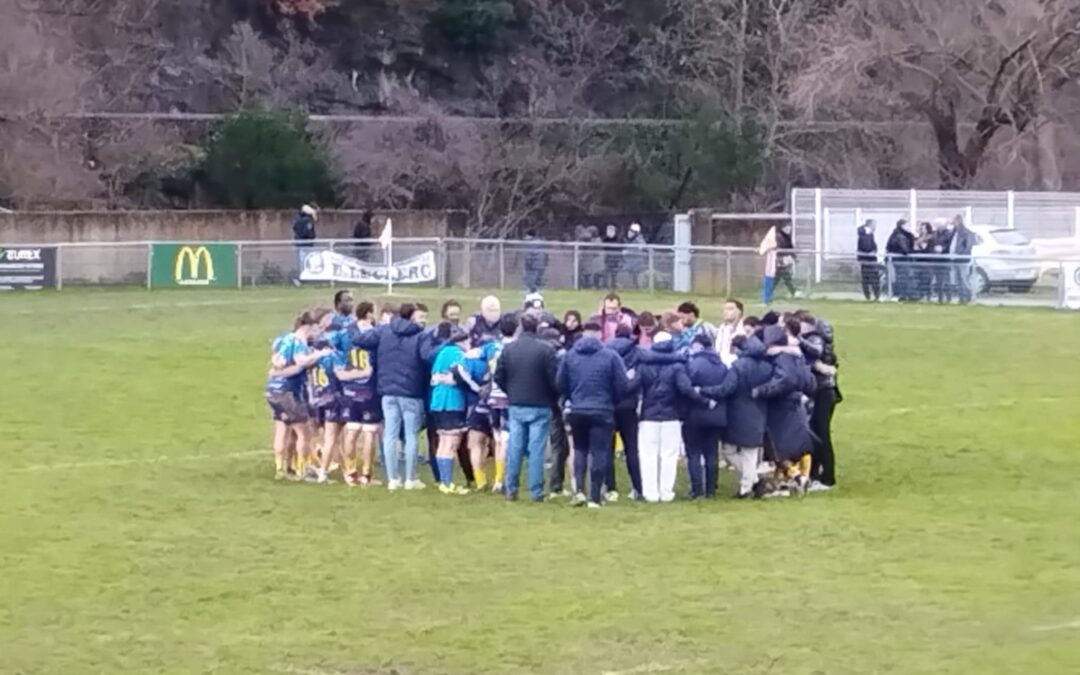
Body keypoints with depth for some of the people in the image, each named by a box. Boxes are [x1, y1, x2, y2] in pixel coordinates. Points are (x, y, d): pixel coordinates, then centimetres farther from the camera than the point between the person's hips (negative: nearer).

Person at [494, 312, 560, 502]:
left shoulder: (508, 349, 0)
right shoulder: (546, 350, -13)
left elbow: (499, 377, 3)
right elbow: (554, 379, -11)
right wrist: (554, 399, 8)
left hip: (516, 406, 3)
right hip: (540, 406, -3)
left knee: (515, 449, 8)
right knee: (536, 450, 0)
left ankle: (511, 490, 10)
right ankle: (536, 491, 0)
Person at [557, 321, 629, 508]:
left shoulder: (570, 355, 1)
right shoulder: (610, 356, -7)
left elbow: (561, 384, 3)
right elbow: (622, 386, -7)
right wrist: (612, 401, 13)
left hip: (576, 411, 3)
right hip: (602, 411, -3)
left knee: (580, 450, 19)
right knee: (599, 453, 4)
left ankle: (579, 490, 4)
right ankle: (595, 497, 3)